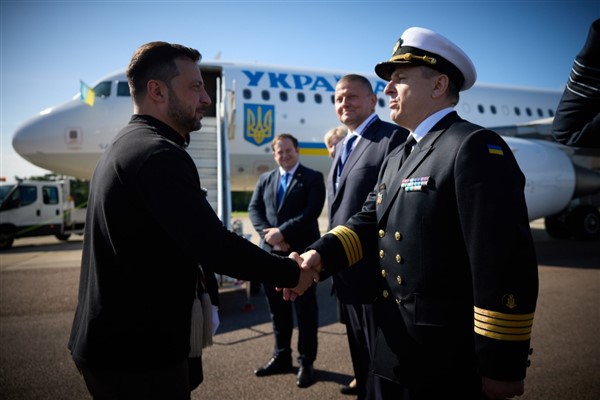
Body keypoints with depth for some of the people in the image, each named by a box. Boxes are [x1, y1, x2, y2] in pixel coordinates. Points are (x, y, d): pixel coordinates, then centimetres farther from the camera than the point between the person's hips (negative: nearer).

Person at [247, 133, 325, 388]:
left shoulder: (313, 178, 0)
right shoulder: (264, 180, 14)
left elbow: (312, 212, -12)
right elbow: (254, 209, 5)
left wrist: (282, 232, -18)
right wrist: (269, 234, -11)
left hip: (301, 252, -5)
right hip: (271, 253, 5)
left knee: (305, 308, 4)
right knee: (277, 308, 13)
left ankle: (306, 362, 15)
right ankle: (281, 357, 28)